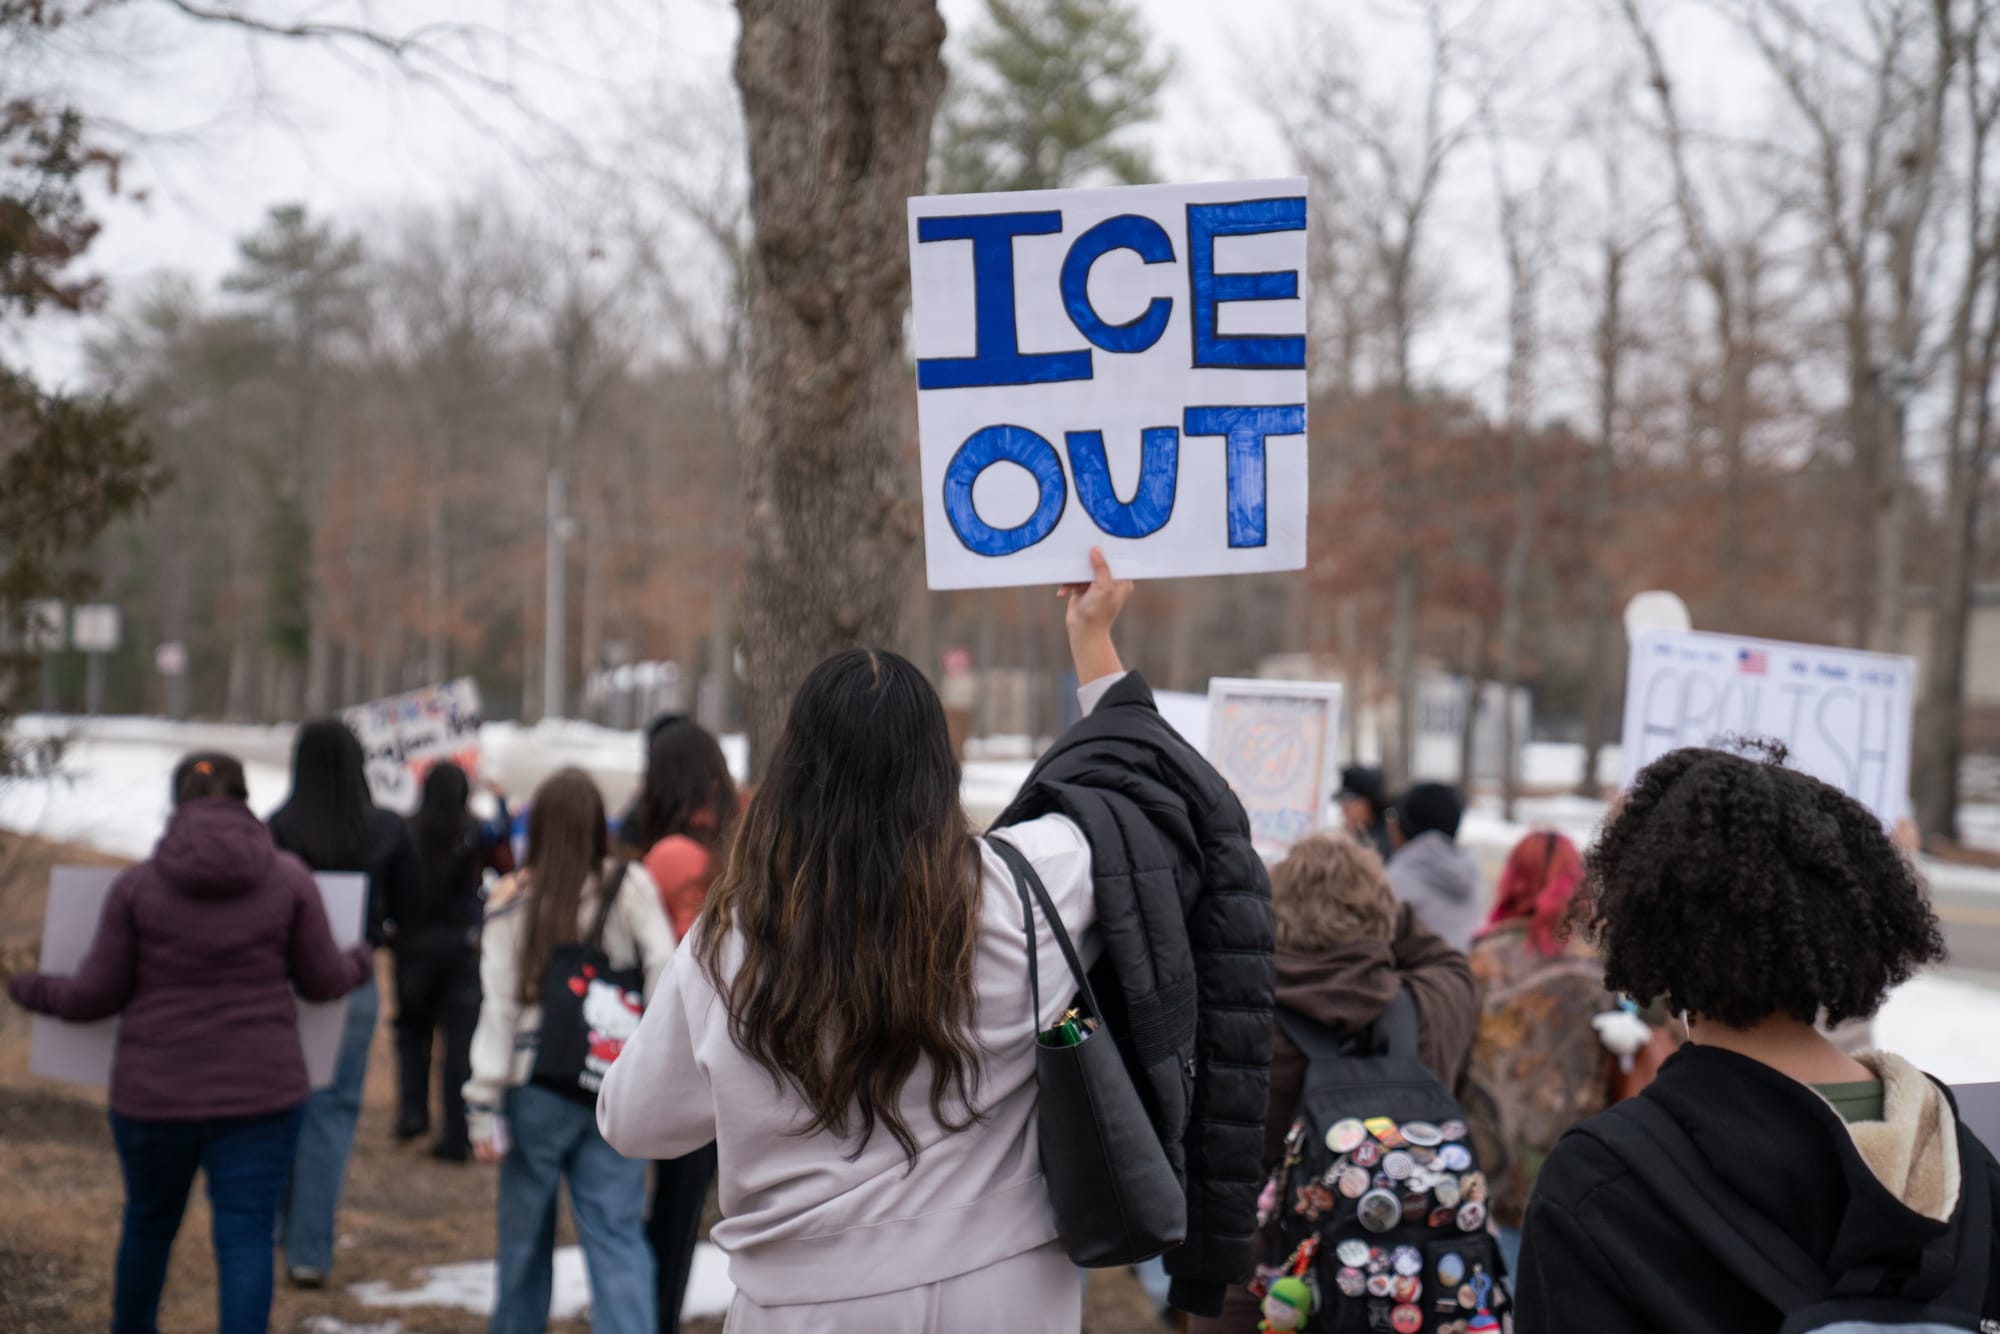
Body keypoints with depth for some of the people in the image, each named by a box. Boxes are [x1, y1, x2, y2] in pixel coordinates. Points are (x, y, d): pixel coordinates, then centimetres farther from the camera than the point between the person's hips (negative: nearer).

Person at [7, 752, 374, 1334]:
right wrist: (360, 962, 25)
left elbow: (96, 995, -2)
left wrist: (33, 991, 19)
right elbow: (322, 979, 2)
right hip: (259, 1091, -1)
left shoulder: (137, 883, -5)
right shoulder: (288, 877, -4)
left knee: (149, 1221, 22)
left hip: (155, 1093, 1)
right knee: (245, 1237, 1)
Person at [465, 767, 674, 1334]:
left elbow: (497, 1007, -3)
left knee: (525, 1233, 15)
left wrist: (486, 1106, -1)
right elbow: (666, 981, -8)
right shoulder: (632, 889, -3)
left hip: (536, 1089, 0)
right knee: (618, 1236, 0)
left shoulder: (512, 900, -3)